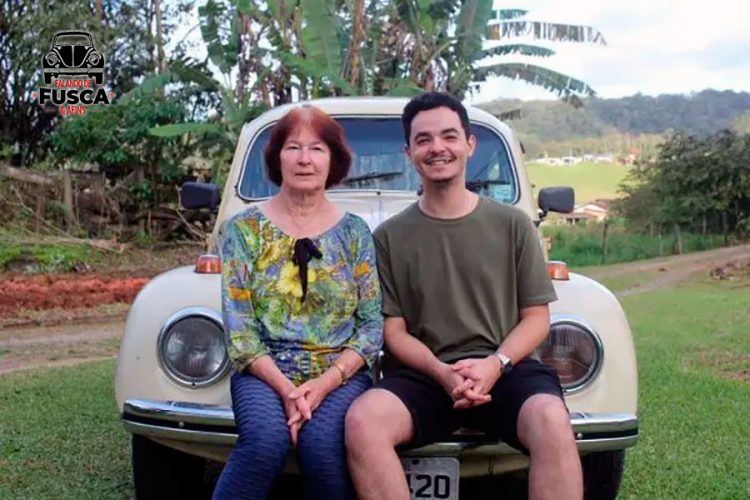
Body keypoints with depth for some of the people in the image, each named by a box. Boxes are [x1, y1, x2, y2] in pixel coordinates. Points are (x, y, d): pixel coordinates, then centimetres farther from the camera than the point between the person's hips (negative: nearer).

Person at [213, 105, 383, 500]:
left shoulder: (354, 231, 5)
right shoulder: (242, 228, 3)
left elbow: (372, 325, 2)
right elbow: (238, 326, -3)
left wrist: (325, 382, -13)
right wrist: (285, 388, -16)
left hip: (340, 373, 1)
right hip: (264, 371, 0)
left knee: (321, 447, -29)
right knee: (267, 442, -31)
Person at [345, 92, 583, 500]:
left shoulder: (513, 225, 7)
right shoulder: (389, 237, 7)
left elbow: (536, 318, 6)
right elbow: (394, 331, 4)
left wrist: (494, 364, -14)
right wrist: (442, 372, -15)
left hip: (507, 368, 0)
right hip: (425, 374, 1)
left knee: (552, 422, -34)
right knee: (362, 421, -30)